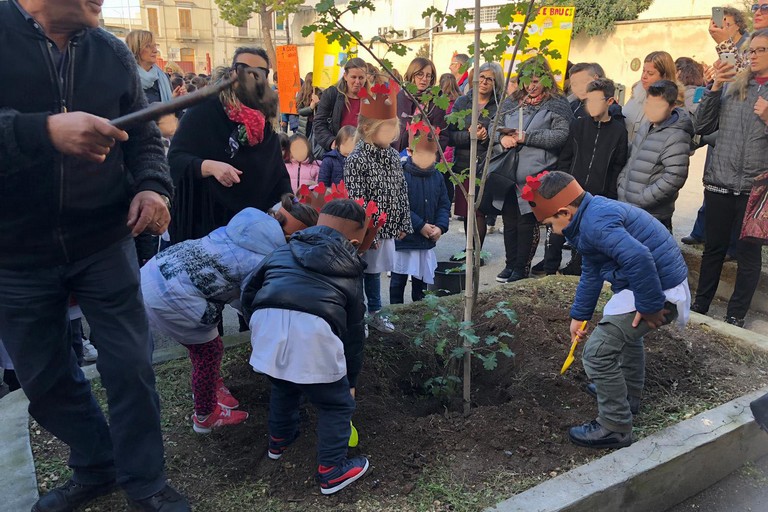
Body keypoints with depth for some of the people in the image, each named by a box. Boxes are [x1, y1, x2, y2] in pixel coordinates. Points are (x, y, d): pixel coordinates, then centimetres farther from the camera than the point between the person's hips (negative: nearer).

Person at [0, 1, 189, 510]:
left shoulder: (112, 53, 2)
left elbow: (145, 137, 5)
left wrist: (153, 186, -14)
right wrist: (44, 131, -36)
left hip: (104, 242, 1)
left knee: (130, 366, 3)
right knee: (43, 376, 14)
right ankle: (95, 469, 37)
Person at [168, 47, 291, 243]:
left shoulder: (266, 120, 7)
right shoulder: (205, 108, -8)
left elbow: (278, 173, 8)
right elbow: (175, 159, -13)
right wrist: (209, 166, -29)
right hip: (206, 220, -4)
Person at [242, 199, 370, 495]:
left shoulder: (283, 252, 31)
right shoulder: (349, 271, 25)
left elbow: (249, 292, 30)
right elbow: (353, 330, 27)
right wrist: (351, 379, 37)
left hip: (266, 319, 5)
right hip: (312, 329, -4)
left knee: (283, 384, 35)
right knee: (336, 403, 18)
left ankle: (279, 440, 55)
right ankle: (331, 472, 28)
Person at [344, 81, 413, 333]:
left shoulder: (393, 156, 5)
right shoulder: (356, 159, -17)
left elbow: (402, 192, 10)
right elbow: (354, 200, -18)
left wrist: (403, 224, 11)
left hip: (387, 229, 7)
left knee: (374, 271, 21)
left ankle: (375, 313, 35)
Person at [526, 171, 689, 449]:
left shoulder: (596, 223, -25)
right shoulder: (591, 215, 11)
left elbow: (639, 258, -39)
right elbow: (591, 274, 20)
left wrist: (650, 307, -26)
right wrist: (579, 315, 26)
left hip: (658, 289, -11)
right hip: (668, 281, 11)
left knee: (598, 351, -9)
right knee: (625, 332, 34)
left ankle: (614, 428, 6)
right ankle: (628, 396, 55)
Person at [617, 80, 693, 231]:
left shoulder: (676, 137, -16)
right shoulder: (646, 127, 8)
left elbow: (674, 178, -22)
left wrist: (639, 201, -20)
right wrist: (622, 184, 8)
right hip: (627, 209, 8)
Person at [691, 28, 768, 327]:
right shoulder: (731, 86, 6)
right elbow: (702, 127, 1)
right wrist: (714, 89, -8)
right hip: (720, 183, 2)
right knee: (714, 247, 13)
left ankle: (736, 315, 19)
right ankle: (700, 305, 26)